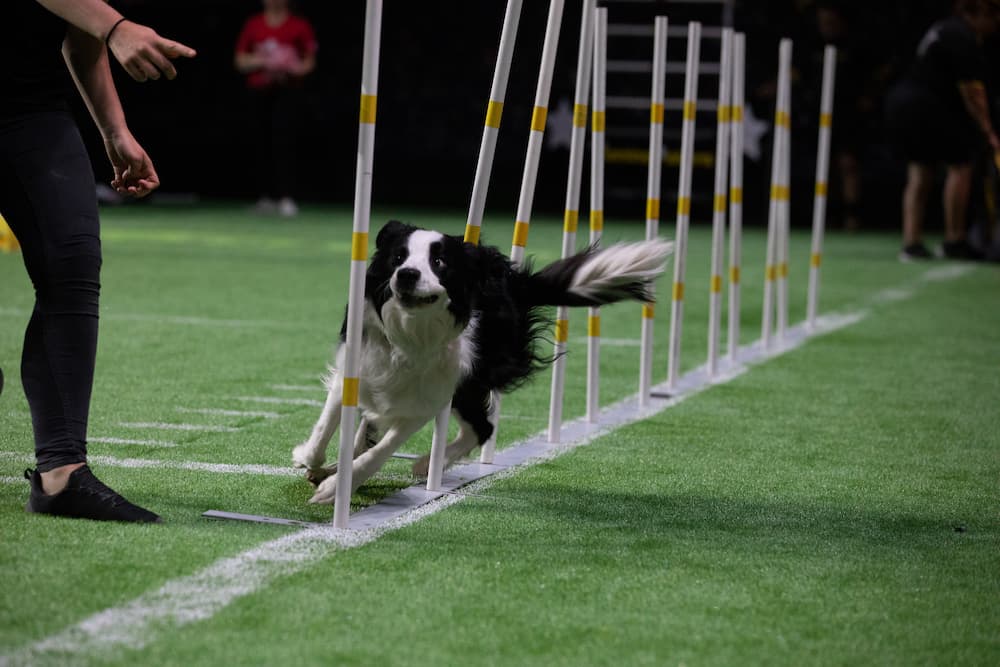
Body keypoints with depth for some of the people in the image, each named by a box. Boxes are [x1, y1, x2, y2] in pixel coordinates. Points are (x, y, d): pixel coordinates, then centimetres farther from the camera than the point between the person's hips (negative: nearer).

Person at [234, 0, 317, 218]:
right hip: (259, 91, 3)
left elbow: (309, 61, 7)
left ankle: (286, 197, -19)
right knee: (263, 143, 3)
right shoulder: (253, 25, 10)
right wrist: (262, 61, -7)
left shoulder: (299, 26, 3)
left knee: (284, 142, -15)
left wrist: (294, 68, -13)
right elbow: (240, 61, 10)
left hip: (288, 91, -3)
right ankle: (267, 196, 10)